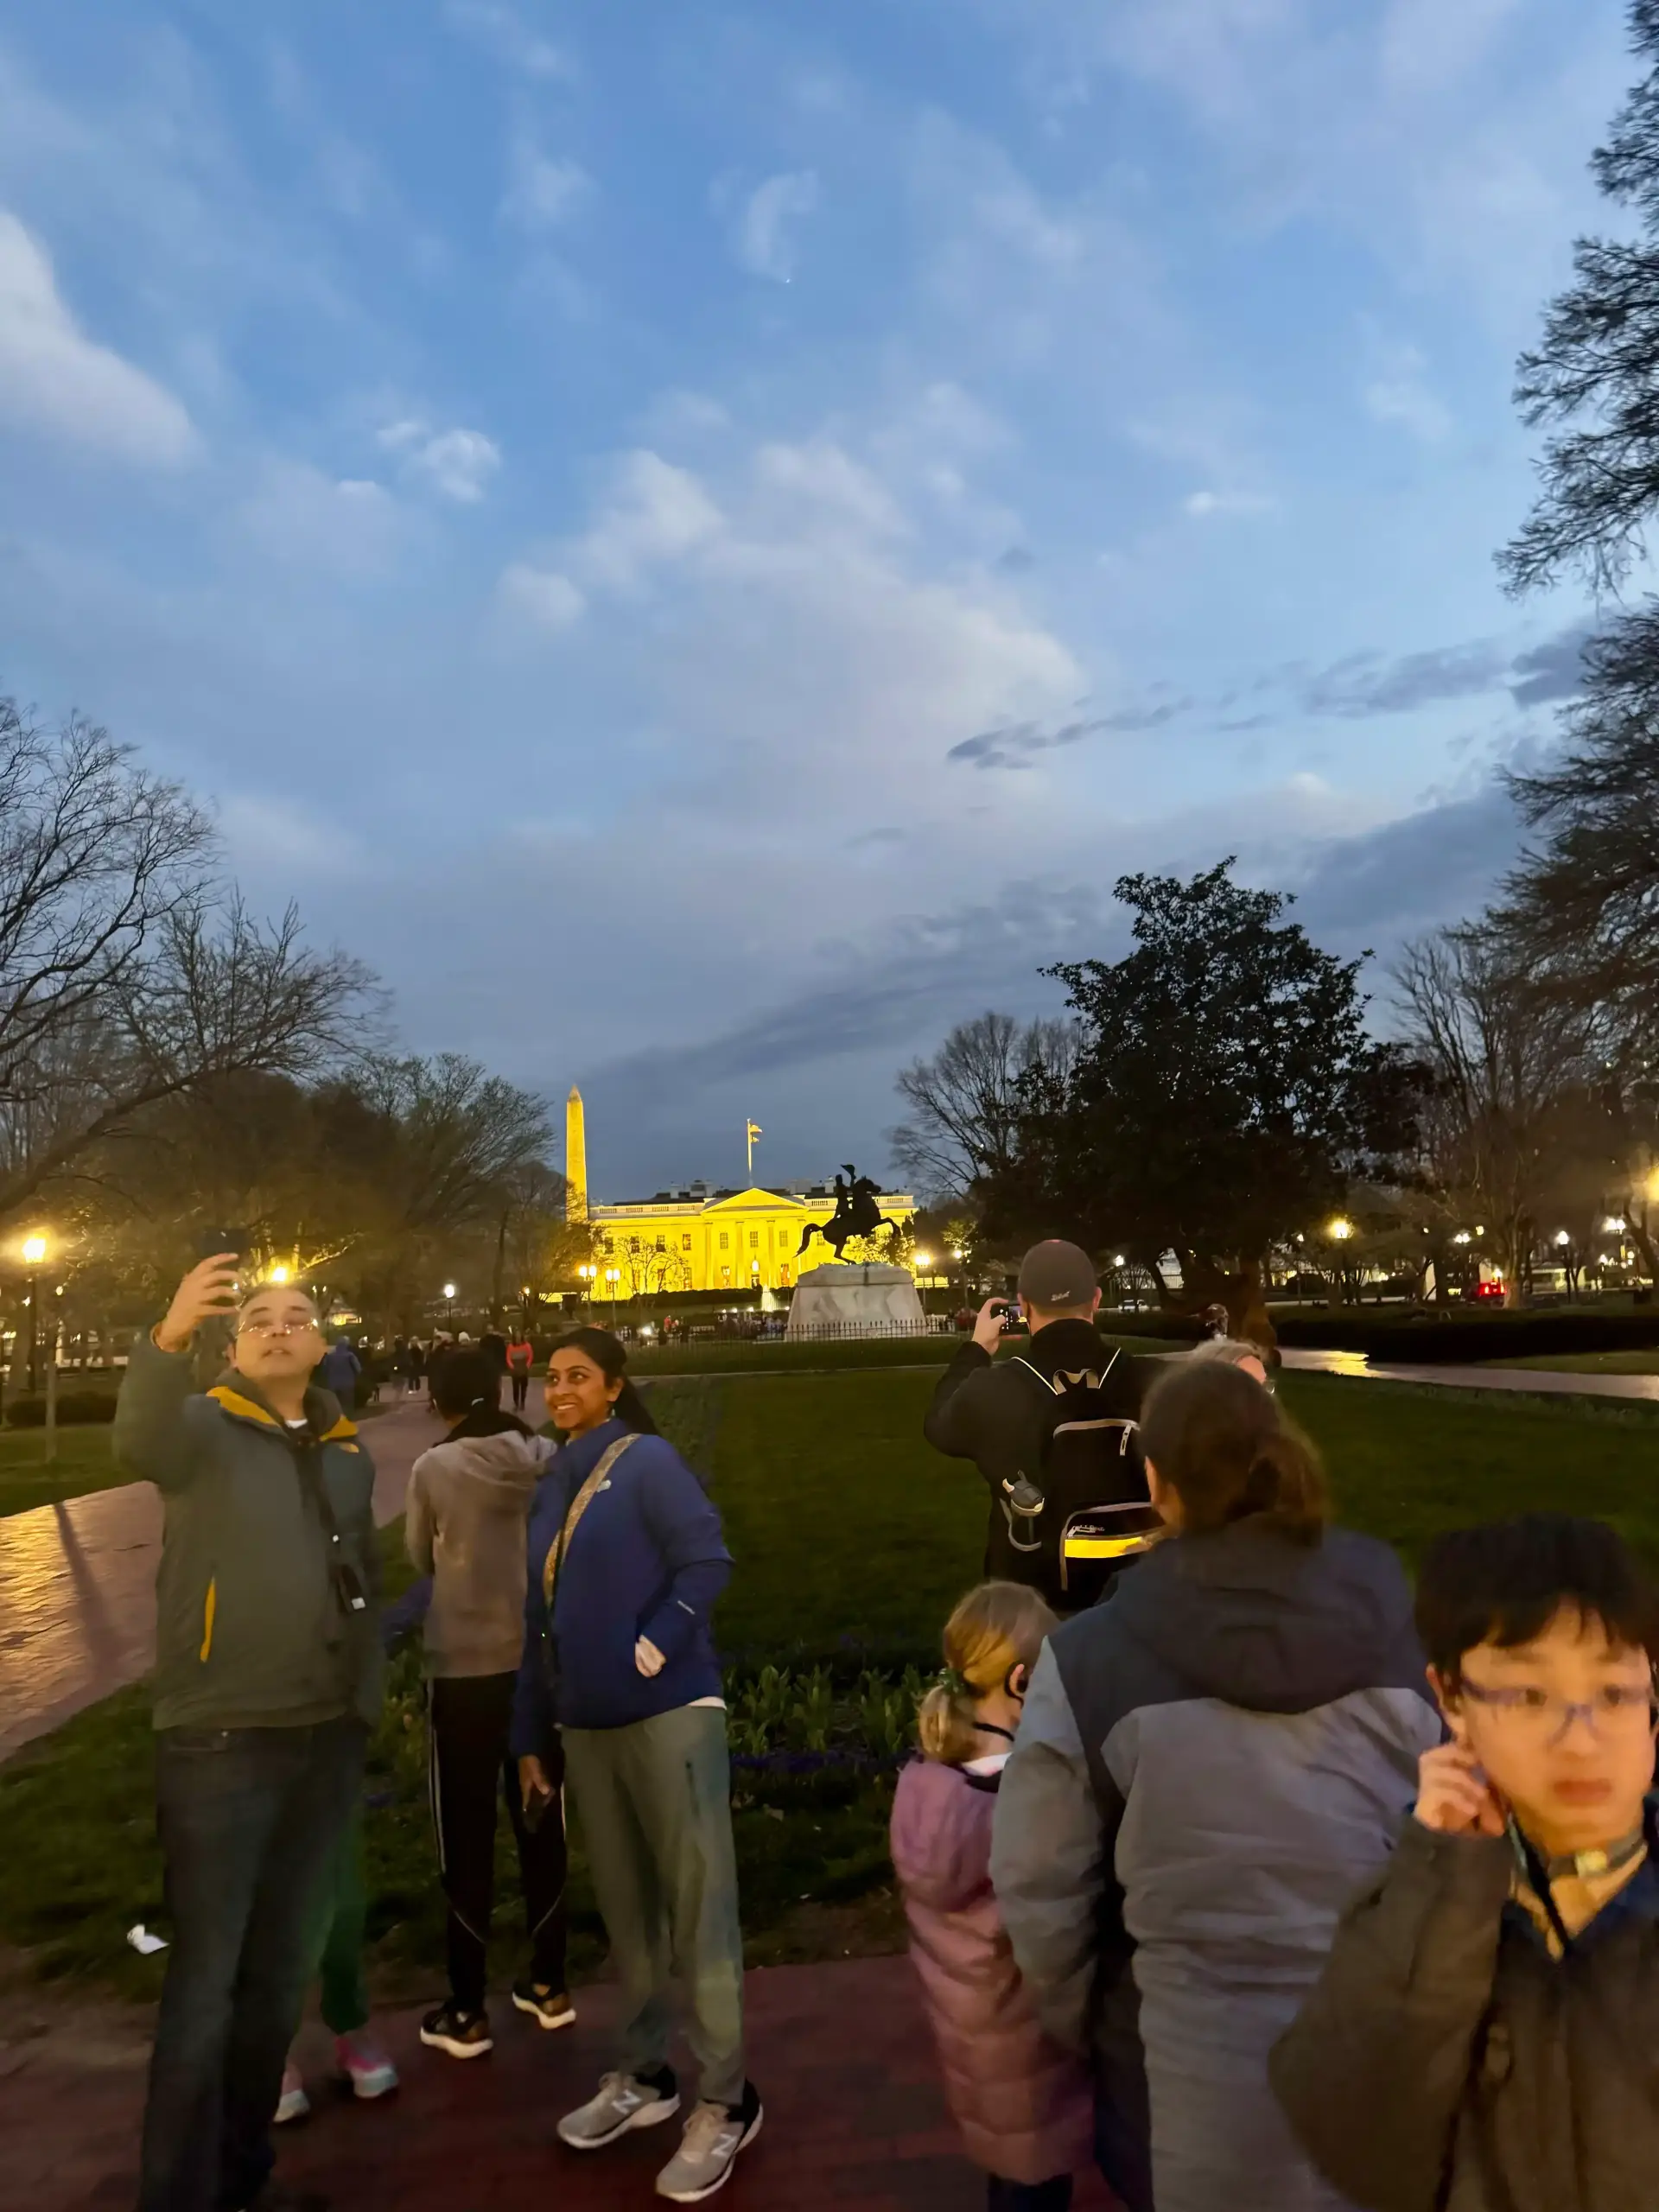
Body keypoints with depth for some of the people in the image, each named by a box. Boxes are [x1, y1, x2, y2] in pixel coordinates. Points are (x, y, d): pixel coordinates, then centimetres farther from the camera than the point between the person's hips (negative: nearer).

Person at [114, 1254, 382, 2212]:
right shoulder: (206, 1426, -5)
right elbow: (139, 1445, -29)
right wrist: (170, 1336, -47)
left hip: (329, 1739, 5)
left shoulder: (350, 1452, 9)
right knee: (206, 1978, 0)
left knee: (280, 1969, 17)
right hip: (222, 1740, -5)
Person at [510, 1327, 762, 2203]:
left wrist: (649, 1652, -19)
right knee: (625, 1908, 18)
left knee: (698, 1908, 3)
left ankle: (725, 2102, 17)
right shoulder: (552, 1489, 11)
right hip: (587, 1728, 7)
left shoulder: (646, 1460, -10)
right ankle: (643, 2078, 34)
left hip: (668, 1716, -7)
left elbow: (708, 1562, -17)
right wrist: (533, 1736, 17)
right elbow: (540, 1623, 15)